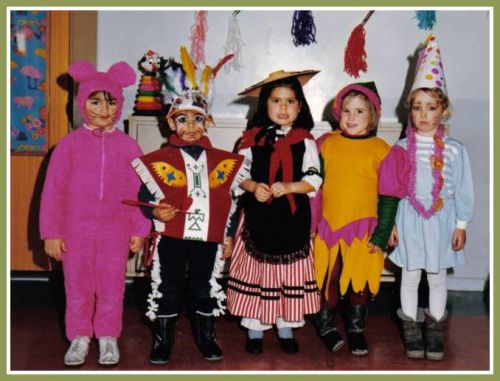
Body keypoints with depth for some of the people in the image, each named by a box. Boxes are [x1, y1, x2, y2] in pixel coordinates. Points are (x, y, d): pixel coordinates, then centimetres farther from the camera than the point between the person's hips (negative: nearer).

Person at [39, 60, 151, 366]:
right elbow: (53, 190, -3)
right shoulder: (70, 144, -4)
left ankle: (108, 337, 26)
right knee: (78, 287, 10)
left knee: (112, 287, 9)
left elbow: (139, 191, 2)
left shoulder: (128, 146, -1)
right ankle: (79, 337, 25)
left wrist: (139, 230, 1)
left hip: (116, 232, 0)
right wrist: (51, 233, -4)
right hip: (76, 232, 0)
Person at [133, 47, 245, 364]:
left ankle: (207, 339, 28)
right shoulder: (159, 160, -3)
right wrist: (156, 211, -19)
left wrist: (228, 235, 8)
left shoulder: (223, 161, 4)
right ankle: (163, 341, 22)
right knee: (168, 291, 8)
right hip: (171, 237, -1)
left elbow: (230, 201, 9)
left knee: (205, 290, 12)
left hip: (208, 239, 2)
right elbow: (145, 198, 1)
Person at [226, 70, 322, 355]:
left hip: (292, 217, 0)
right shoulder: (253, 138, 2)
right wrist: (252, 187, -14)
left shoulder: (304, 140, 1)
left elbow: (313, 180, -3)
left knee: (289, 273, 7)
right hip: (258, 215, 0)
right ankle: (255, 328, 19)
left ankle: (286, 327, 23)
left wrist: (288, 187, -19)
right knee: (256, 270, 5)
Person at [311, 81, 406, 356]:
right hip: (327, 227, 1)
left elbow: (389, 197, -2)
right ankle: (326, 327, 27)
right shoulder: (326, 144, 2)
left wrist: (381, 235, -5)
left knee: (360, 281, 8)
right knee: (327, 279, 8)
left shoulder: (381, 150, -4)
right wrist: (308, 224, 5)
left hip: (363, 229, -1)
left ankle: (356, 330, 27)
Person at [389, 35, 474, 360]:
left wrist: (461, 225, 0)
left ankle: (435, 328, 26)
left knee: (437, 277, 11)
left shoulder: (454, 149, -4)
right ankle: (411, 328, 24)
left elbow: (463, 189, 0)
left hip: (442, 220, 0)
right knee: (410, 277, 10)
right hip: (409, 220, 0)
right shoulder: (401, 148, -2)